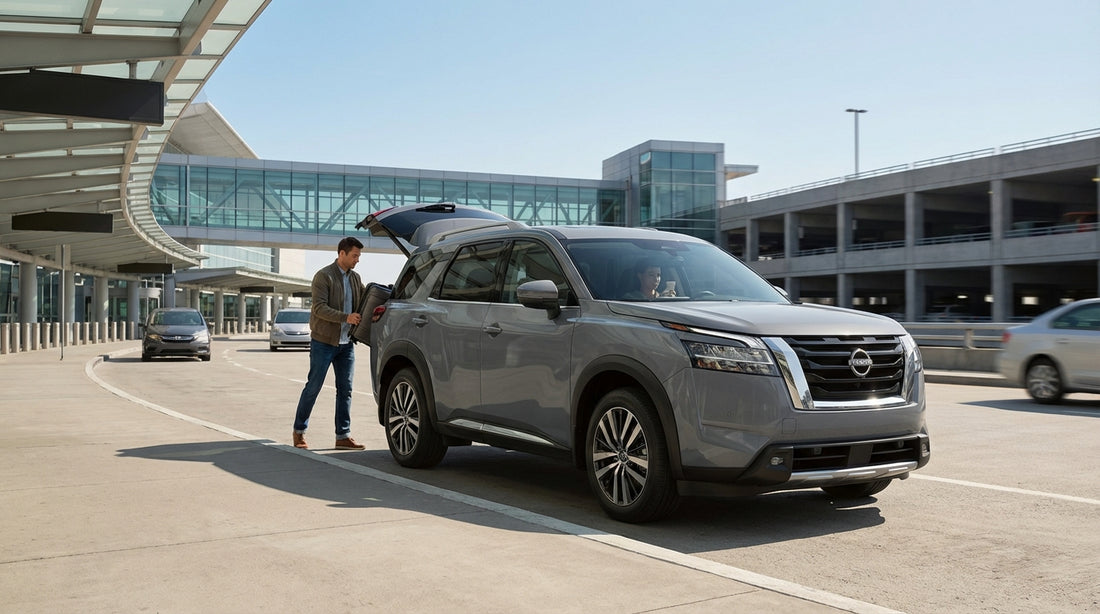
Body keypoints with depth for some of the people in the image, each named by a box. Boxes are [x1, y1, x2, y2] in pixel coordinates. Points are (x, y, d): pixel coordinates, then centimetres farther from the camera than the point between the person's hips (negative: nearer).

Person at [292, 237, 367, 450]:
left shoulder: (355, 278, 11)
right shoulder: (323, 276, -9)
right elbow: (319, 308, -18)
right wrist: (345, 317, -28)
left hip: (346, 343, 6)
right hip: (323, 342, -6)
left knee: (345, 390, 4)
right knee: (313, 387, 1)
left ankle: (343, 436, 7)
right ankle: (299, 431, 15)